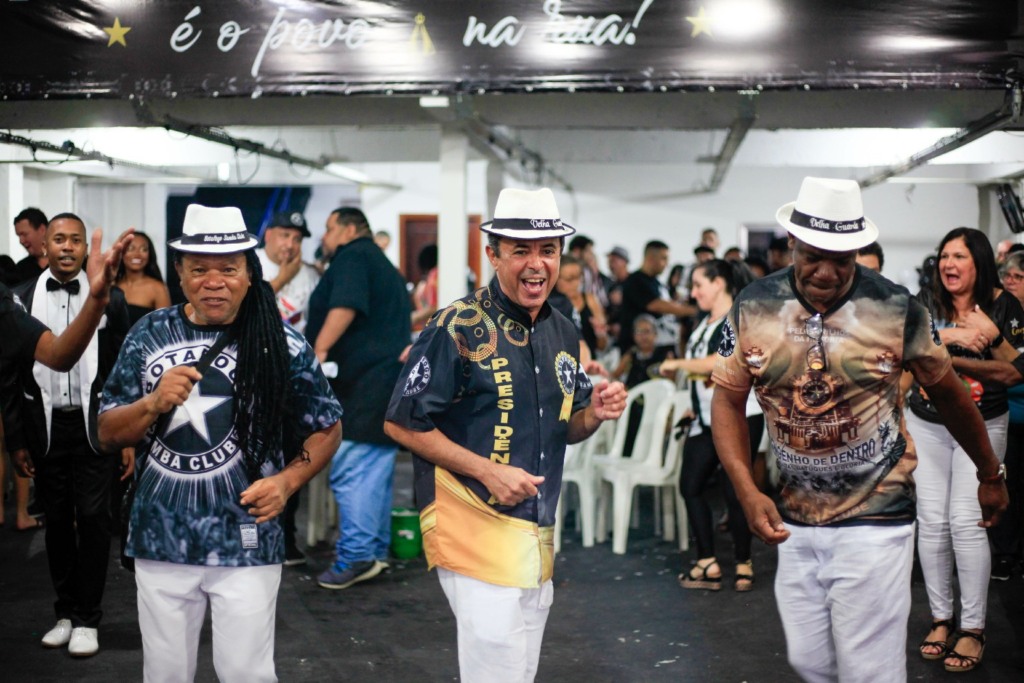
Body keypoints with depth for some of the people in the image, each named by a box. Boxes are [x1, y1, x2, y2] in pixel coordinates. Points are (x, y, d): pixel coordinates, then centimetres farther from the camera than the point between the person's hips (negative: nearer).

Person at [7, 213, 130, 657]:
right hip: (45, 427, 2)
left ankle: (87, 619, 9)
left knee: (93, 518, -2)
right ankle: (66, 611, 23)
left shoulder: (110, 299, -1)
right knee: (57, 520, 10)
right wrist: (17, 441, 2)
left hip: (94, 425, -2)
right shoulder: (22, 298, 2)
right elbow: (12, 373, 4)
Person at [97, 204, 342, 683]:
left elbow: (327, 427, 5)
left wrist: (287, 481, -12)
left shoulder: (283, 346, -5)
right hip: (160, 541, 3)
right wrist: (154, 404, -15)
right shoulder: (149, 335, 2)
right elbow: (107, 435, 5)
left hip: (245, 545, -2)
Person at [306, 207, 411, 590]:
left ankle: (355, 556, -13)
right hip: (389, 377, 10)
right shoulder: (384, 266, 26)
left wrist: (318, 350, -24)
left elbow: (345, 306, -20)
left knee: (351, 469, -11)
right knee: (375, 470, 12)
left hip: (364, 382, -10)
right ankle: (375, 552, 16)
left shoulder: (352, 257, -4)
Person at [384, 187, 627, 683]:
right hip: (475, 525, -7)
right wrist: (486, 471, -19)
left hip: (539, 532, 8)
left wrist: (596, 412, -4)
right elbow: (402, 423, -12)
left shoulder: (563, 334, 10)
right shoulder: (457, 329, -13)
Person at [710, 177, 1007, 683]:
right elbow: (728, 399, 2)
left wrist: (990, 475, 15)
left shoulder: (897, 309, -9)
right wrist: (747, 493, -10)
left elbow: (947, 392, 5)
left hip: (875, 522, -3)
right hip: (792, 522, 3)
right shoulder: (753, 305, -4)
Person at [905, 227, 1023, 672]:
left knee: (965, 520, -10)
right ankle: (941, 618, 15)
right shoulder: (927, 303, 1)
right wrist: (951, 335, -25)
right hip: (926, 426, 2)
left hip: (982, 427, -2)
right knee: (931, 521, 0)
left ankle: (974, 628, 0)